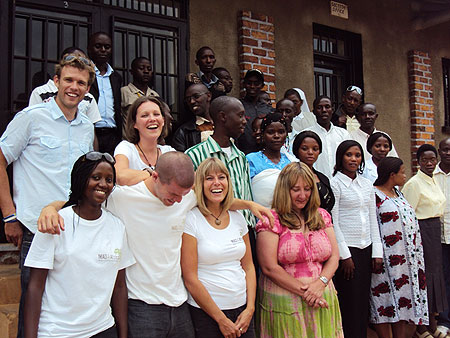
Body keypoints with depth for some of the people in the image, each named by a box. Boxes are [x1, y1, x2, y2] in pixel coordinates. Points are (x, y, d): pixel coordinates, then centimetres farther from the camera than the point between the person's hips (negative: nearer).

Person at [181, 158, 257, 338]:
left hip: (242, 310, 4)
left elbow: (248, 266, 9)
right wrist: (221, 319, -10)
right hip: (205, 313, -4)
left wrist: (250, 309, -2)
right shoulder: (191, 220, -11)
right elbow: (190, 279, -13)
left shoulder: (237, 217, 4)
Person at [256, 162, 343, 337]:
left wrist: (320, 283, -11)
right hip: (284, 302, -4)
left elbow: (334, 257, 7)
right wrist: (304, 292, -13)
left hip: (322, 301, 5)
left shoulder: (322, 216, 10)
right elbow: (269, 267, -13)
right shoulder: (271, 220, -7)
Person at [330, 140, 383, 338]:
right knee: (350, 303, -2)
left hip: (366, 248, 6)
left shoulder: (367, 184, 12)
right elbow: (333, 222, -9)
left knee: (363, 301, 9)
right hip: (347, 249, -5)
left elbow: (373, 219, 13)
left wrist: (377, 251, 7)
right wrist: (344, 255, -12)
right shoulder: (335, 184, -6)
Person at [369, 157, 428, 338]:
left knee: (403, 298, 12)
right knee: (386, 302, -1)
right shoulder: (374, 194, -13)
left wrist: (415, 252, 19)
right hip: (387, 260, -8)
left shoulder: (397, 193, 14)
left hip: (406, 258, 8)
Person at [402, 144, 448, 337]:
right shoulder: (414, 183, -13)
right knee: (424, 274, -5)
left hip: (435, 230, 9)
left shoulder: (433, 181, 14)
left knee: (435, 271, 12)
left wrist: (437, 232, 17)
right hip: (422, 230, -9)